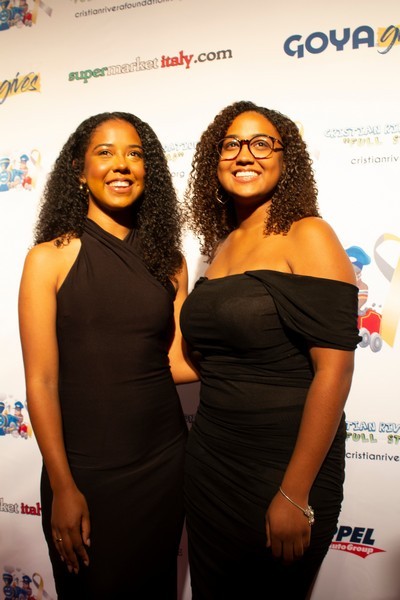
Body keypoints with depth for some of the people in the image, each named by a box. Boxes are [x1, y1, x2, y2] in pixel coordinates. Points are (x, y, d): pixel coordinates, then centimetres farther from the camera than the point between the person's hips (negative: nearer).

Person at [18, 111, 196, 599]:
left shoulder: (168, 260, 2)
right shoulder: (50, 258, -8)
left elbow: (177, 362, 1)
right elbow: (41, 381, -10)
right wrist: (62, 487, -9)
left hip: (165, 460, 4)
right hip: (86, 469, -3)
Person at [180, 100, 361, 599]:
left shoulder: (308, 236, -12)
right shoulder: (221, 246, 7)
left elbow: (334, 368, -18)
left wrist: (296, 495, -18)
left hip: (283, 462, -6)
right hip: (210, 459, 6)